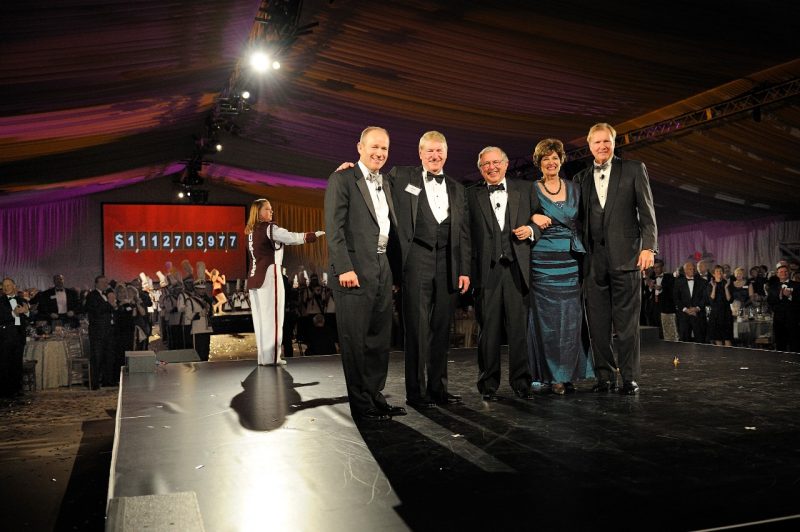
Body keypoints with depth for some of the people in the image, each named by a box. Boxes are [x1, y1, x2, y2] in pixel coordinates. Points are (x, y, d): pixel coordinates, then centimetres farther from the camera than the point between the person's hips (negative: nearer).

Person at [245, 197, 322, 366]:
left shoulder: (251, 231, 16)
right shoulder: (269, 228, -9)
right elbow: (291, 238, -20)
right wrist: (313, 235, -20)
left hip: (255, 277, 8)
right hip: (269, 276, -8)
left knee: (261, 318, 8)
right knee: (272, 317, -4)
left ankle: (264, 356, 11)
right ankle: (271, 357, -3)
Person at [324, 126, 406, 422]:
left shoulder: (386, 185, 18)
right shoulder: (342, 179, -3)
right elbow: (334, 228, -10)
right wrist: (344, 268, -18)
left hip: (383, 270, 7)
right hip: (354, 270, -7)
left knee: (380, 338, 12)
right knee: (355, 340, 0)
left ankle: (375, 397, 23)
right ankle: (361, 405, 9)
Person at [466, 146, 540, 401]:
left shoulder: (525, 189, 14)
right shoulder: (471, 195, 8)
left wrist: (531, 230, -5)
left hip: (517, 268, 1)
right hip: (486, 271, -1)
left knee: (519, 327, 3)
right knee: (488, 329, 3)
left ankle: (521, 381, 15)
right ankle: (488, 384, 14)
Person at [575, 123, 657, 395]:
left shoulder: (634, 169, 8)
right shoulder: (582, 178, 16)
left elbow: (647, 212, 3)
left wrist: (648, 246, -7)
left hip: (625, 256, -3)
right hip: (594, 260, 3)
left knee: (627, 322, -1)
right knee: (597, 322, 4)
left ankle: (629, 378, 7)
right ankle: (604, 377, 13)